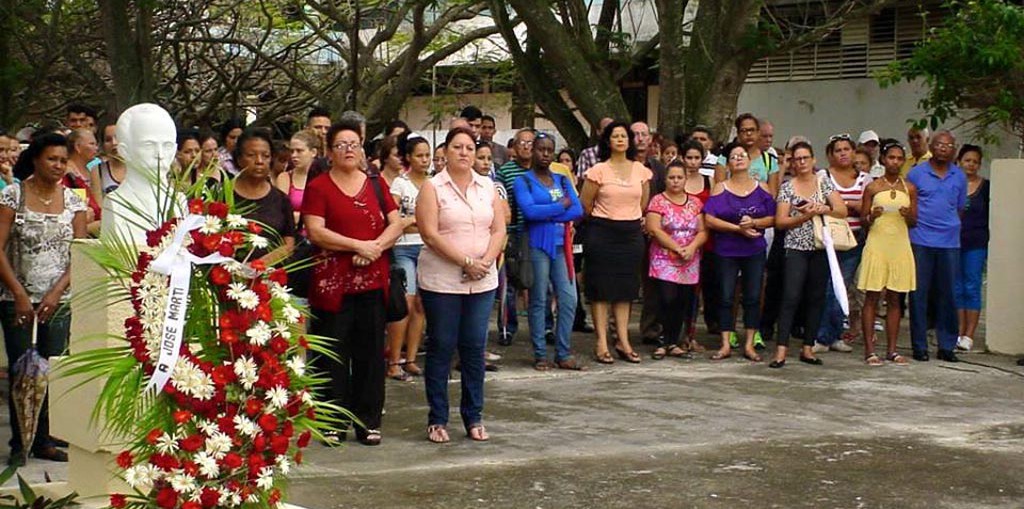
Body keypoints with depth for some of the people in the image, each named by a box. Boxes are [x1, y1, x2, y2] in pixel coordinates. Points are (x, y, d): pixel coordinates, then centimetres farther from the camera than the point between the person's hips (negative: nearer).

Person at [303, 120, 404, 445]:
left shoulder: (376, 184, 13)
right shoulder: (318, 187, 0)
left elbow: (396, 223, 8)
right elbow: (315, 232, -11)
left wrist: (376, 246, -10)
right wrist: (359, 245, -15)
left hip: (373, 282, 4)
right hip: (332, 283, -4)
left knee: (371, 353, 6)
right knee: (333, 354, 0)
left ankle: (369, 422, 14)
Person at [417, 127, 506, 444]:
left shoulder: (487, 187, 11)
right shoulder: (432, 187, -3)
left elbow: (499, 230, 7)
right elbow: (430, 234, -12)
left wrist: (485, 262, -11)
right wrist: (466, 262, -16)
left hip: (482, 281, 4)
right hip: (441, 280, -4)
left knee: (475, 347, 6)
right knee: (441, 347, 1)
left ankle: (474, 418, 15)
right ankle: (437, 420, 9)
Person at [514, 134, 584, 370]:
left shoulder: (563, 180, 15)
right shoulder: (523, 181, 1)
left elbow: (577, 210, 2)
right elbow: (529, 211, -16)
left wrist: (546, 214, -9)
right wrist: (561, 206, -7)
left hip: (561, 245, 5)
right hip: (537, 245, -4)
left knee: (569, 299, -1)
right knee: (538, 300, -1)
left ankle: (563, 354, 8)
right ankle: (540, 355, 6)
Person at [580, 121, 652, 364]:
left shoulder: (640, 170, 5)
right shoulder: (598, 171, -6)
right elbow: (585, 205, -1)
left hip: (632, 233, 4)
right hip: (602, 233, -4)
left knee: (625, 289, 8)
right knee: (601, 289, -2)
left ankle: (623, 342, 13)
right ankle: (602, 343, 2)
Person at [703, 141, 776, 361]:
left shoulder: (762, 189, 6)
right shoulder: (720, 189, 0)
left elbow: (772, 219, 2)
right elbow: (710, 219, -9)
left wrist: (753, 223, -17)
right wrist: (738, 228, -15)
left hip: (755, 251, 1)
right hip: (726, 251, -1)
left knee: (753, 297, 3)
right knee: (725, 298, 0)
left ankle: (749, 344, 11)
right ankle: (726, 345, 5)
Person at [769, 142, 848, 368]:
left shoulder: (824, 182, 6)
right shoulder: (787, 187, 4)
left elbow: (842, 211, -2)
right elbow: (780, 221, -2)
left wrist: (822, 209, -18)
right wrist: (805, 216, -14)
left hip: (821, 248, 2)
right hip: (796, 249, -2)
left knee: (816, 298, 5)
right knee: (791, 297, -10)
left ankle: (808, 348, 13)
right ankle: (781, 351, -13)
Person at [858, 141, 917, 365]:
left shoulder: (909, 188, 7)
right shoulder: (873, 187, 1)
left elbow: (914, 222, 10)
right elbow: (864, 220, 4)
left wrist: (908, 216, -11)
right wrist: (872, 216, -17)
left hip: (900, 246, 2)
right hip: (877, 244, -2)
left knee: (894, 298, 6)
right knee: (872, 297, -2)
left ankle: (892, 349, 11)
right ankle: (869, 350, 1)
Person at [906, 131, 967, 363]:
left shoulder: (959, 177, 11)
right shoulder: (916, 173, 2)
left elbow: (960, 209, 18)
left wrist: (950, 228, 11)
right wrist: (913, 225, -1)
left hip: (949, 243, 3)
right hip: (921, 242, -2)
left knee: (947, 294, 5)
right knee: (919, 294, 0)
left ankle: (947, 345, 13)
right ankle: (919, 346, 7)